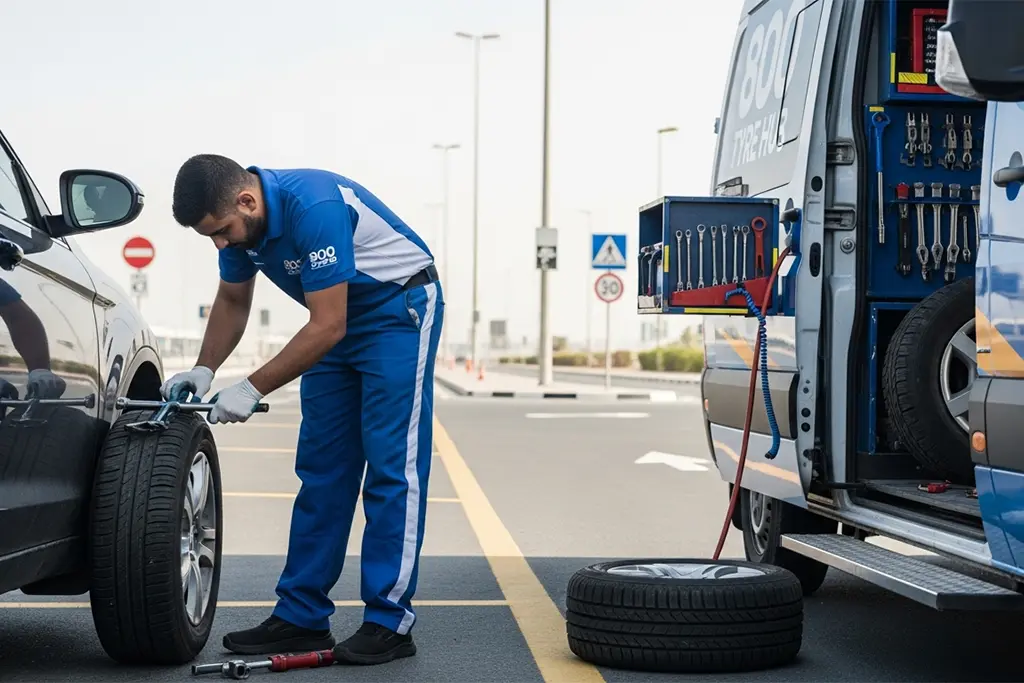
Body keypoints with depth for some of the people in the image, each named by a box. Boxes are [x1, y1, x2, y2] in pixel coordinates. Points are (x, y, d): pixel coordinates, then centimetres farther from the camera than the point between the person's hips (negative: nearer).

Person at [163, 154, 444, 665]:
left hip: (399, 308, -8)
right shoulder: (238, 220, -8)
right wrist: (203, 370, -4)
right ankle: (301, 616, 8)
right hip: (338, 319, 8)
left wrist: (252, 389, -26)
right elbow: (232, 301, 10)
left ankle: (390, 622, -8)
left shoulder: (314, 208, -33)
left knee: (391, 466, -11)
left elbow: (327, 327, -30)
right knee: (320, 467, 5)